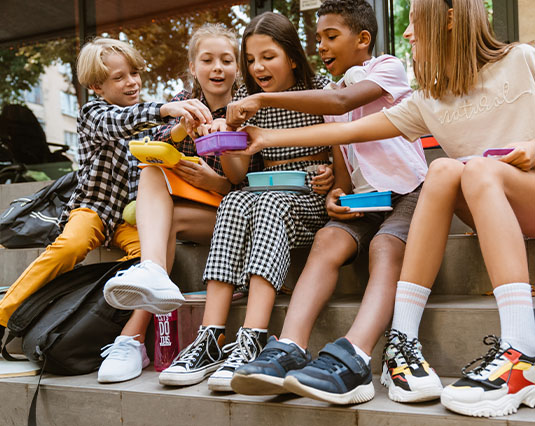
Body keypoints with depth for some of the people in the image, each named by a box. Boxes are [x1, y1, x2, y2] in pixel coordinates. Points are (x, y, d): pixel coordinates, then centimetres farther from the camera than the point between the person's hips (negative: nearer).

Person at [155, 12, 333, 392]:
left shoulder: (320, 91, 2)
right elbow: (237, 175, 4)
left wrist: (332, 175, -17)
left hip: (311, 198, -3)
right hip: (266, 193, 3)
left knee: (267, 205, -35)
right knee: (235, 203, -31)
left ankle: (251, 342, -47)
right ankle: (212, 339, -40)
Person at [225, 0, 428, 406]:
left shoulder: (388, 66, 1)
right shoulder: (332, 98, 21)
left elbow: (342, 102, -21)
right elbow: (343, 170, 14)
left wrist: (263, 98, -23)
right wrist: (337, 194, -11)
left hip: (407, 190, -5)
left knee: (385, 248, -34)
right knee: (327, 240, -26)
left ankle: (351, 360, -56)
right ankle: (289, 351, -46)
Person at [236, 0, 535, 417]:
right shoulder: (427, 102, 11)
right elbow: (350, 130, 8)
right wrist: (267, 138, 6)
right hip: (495, 215, 3)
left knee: (479, 170, -31)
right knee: (444, 169, -25)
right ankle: (403, 340, -33)